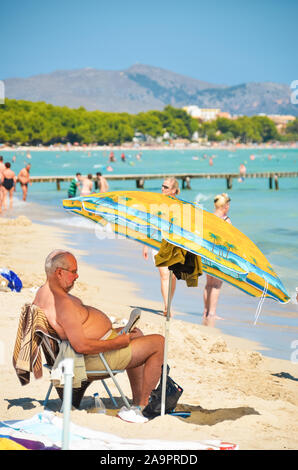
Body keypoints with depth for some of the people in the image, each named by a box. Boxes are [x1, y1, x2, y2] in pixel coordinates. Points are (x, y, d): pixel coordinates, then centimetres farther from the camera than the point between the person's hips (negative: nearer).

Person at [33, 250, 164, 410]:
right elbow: (81, 346, -34)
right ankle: (143, 404, 5)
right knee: (158, 342, -3)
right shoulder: (63, 302, -30)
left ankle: (137, 400, 33)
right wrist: (116, 343, -22)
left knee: (135, 332, 32)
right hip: (97, 357, -11)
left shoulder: (42, 292, 3)